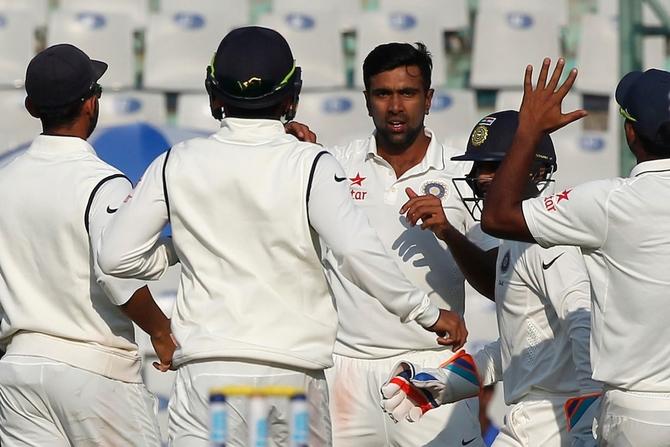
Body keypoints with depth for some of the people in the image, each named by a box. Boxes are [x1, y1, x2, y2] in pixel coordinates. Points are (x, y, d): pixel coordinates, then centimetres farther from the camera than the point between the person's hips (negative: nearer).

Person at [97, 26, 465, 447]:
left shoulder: (179, 164, 2)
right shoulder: (310, 165, -5)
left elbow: (117, 255, 4)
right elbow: (359, 252, -16)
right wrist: (427, 313, -6)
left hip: (208, 363, 0)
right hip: (295, 364, 0)